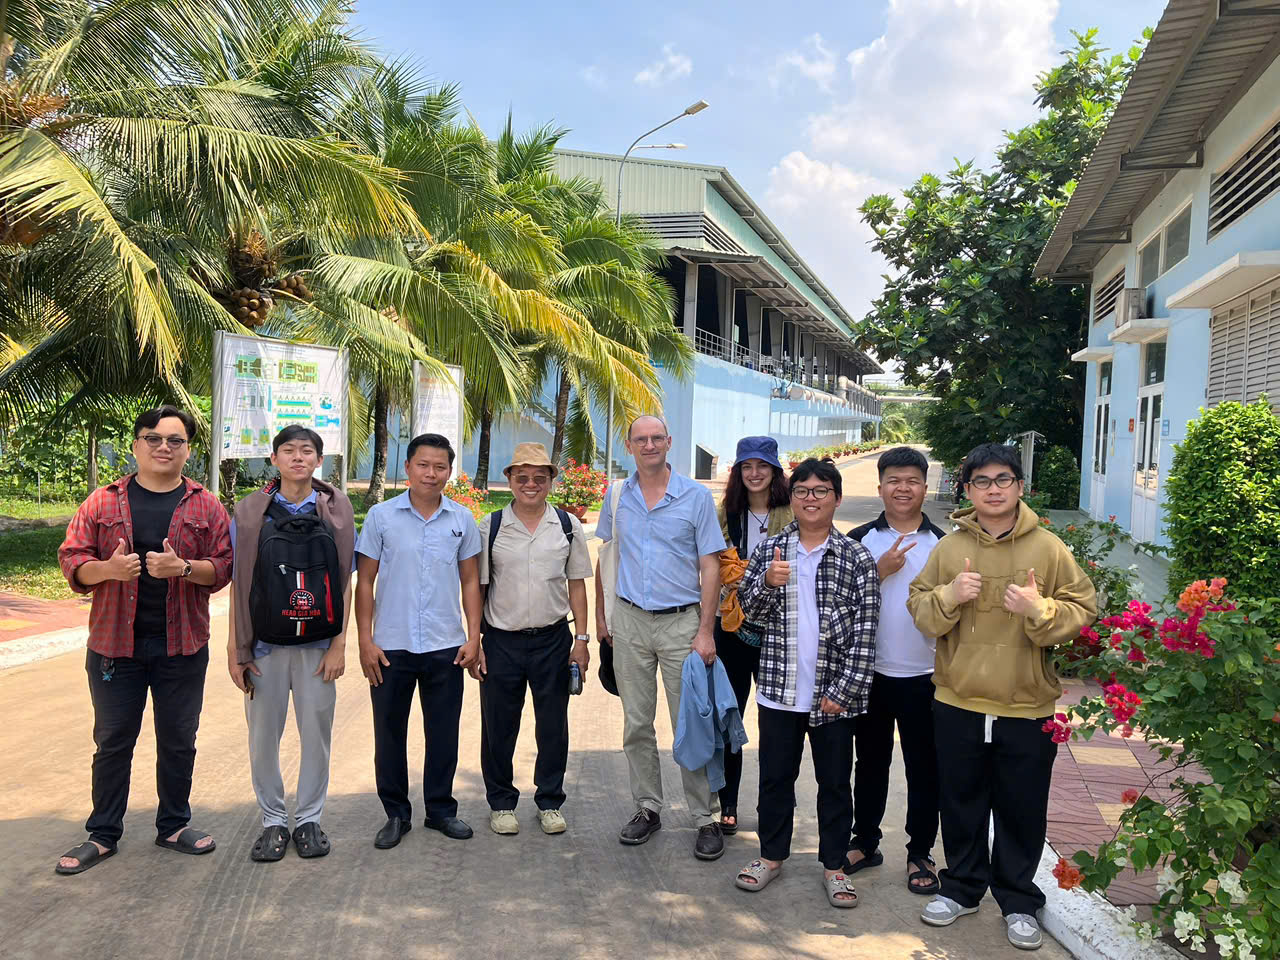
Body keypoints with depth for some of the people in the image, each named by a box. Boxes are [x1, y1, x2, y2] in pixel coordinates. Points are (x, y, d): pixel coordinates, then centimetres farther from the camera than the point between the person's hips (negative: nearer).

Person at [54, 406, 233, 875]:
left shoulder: (205, 507, 2)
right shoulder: (103, 502, 3)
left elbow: (224, 567, -2)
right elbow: (71, 559, 1)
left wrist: (182, 568, -20)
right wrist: (108, 568, -19)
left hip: (182, 645, 0)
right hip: (115, 643, 0)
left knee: (178, 740, 11)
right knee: (112, 741, 10)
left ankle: (174, 824, 27)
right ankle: (102, 834, 24)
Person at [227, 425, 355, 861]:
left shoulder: (337, 511, 2)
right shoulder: (249, 512, 3)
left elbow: (345, 583, 3)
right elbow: (238, 583, 3)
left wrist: (339, 644, -3)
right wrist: (234, 648, -1)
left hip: (318, 644, 0)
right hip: (264, 643, 0)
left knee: (317, 731, 6)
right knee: (263, 734, 7)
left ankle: (309, 820, 23)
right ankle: (273, 821, 24)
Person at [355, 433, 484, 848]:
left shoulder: (462, 519, 3)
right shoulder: (382, 516, -1)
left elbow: (470, 581, 8)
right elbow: (365, 581, 2)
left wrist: (473, 637, 1)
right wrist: (365, 640, -4)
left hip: (446, 646, 1)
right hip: (391, 646, -1)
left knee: (443, 733, 10)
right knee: (389, 733, 8)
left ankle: (441, 809, 26)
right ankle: (396, 813, 24)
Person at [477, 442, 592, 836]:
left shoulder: (568, 526, 3)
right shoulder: (491, 526, -1)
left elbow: (576, 584, 7)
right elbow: (477, 586, 2)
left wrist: (581, 639, 2)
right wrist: (473, 641, -2)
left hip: (553, 639, 1)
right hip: (501, 640, -1)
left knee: (553, 726, 10)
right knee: (498, 726, 8)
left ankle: (550, 801, 28)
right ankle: (501, 802, 27)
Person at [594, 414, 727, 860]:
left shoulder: (696, 497, -3)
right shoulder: (617, 496, 6)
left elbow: (710, 567, -3)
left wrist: (705, 630, -8)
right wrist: (600, 616, 12)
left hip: (681, 622, -3)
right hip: (630, 622, 3)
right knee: (636, 724, 11)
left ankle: (705, 818, 12)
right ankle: (647, 808, 25)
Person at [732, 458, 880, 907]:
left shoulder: (856, 558, -4)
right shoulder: (769, 550, 4)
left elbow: (865, 632, -6)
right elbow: (749, 610, 5)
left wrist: (843, 691, -11)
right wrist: (767, 583, -16)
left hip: (834, 695, -2)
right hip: (779, 690, 2)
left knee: (835, 782, 11)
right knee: (775, 777, 14)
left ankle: (834, 865, 28)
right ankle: (772, 854, 32)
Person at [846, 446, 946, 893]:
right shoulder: (860, 540, 0)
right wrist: (880, 571, -15)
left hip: (924, 675, 0)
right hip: (871, 671, 0)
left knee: (924, 767, 8)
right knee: (871, 761, 14)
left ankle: (920, 853, 23)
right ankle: (865, 842, 29)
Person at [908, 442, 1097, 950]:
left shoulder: (1048, 548, -3)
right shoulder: (949, 547, 2)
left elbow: (1083, 612, -4)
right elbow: (919, 611, 3)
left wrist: (1039, 609, -22)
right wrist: (949, 595, -17)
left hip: (1027, 708, -1)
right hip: (957, 703, 2)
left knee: (1022, 810, 11)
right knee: (961, 804, 15)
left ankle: (1018, 900, 30)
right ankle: (962, 886, 34)